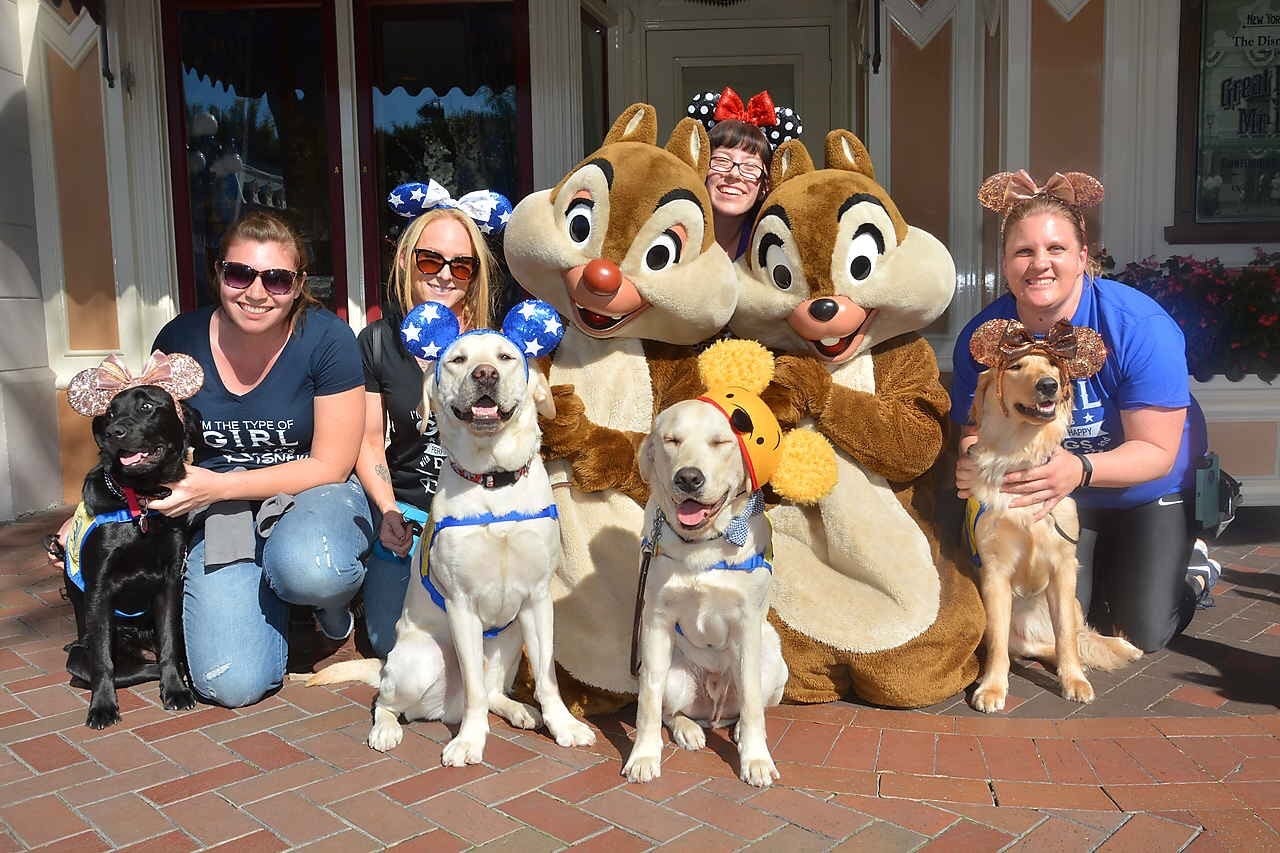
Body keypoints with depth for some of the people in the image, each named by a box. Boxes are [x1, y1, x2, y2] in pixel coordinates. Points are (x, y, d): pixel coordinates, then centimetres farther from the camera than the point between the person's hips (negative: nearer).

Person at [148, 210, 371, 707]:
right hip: (218, 515, 2)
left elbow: (330, 466, -12)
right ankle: (268, 595, 18)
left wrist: (219, 485, -19)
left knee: (308, 568, -39)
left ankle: (332, 602, 1)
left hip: (311, 495, -2)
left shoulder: (327, 340, -15)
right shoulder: (179, 340, -5)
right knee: (232, 685, -15)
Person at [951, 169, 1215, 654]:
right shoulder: (982, 336, -21)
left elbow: (1156, 452, -29)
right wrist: (971, 464, -41)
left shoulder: (1140, 326, -30)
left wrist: (1081, 468, -49)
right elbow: (974, 433, -15)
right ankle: (1102, 570, 35)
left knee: (1142, 635, -2)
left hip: (1150, 492, -2)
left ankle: (1190, 579, 31)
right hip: (1059, 497, 3)